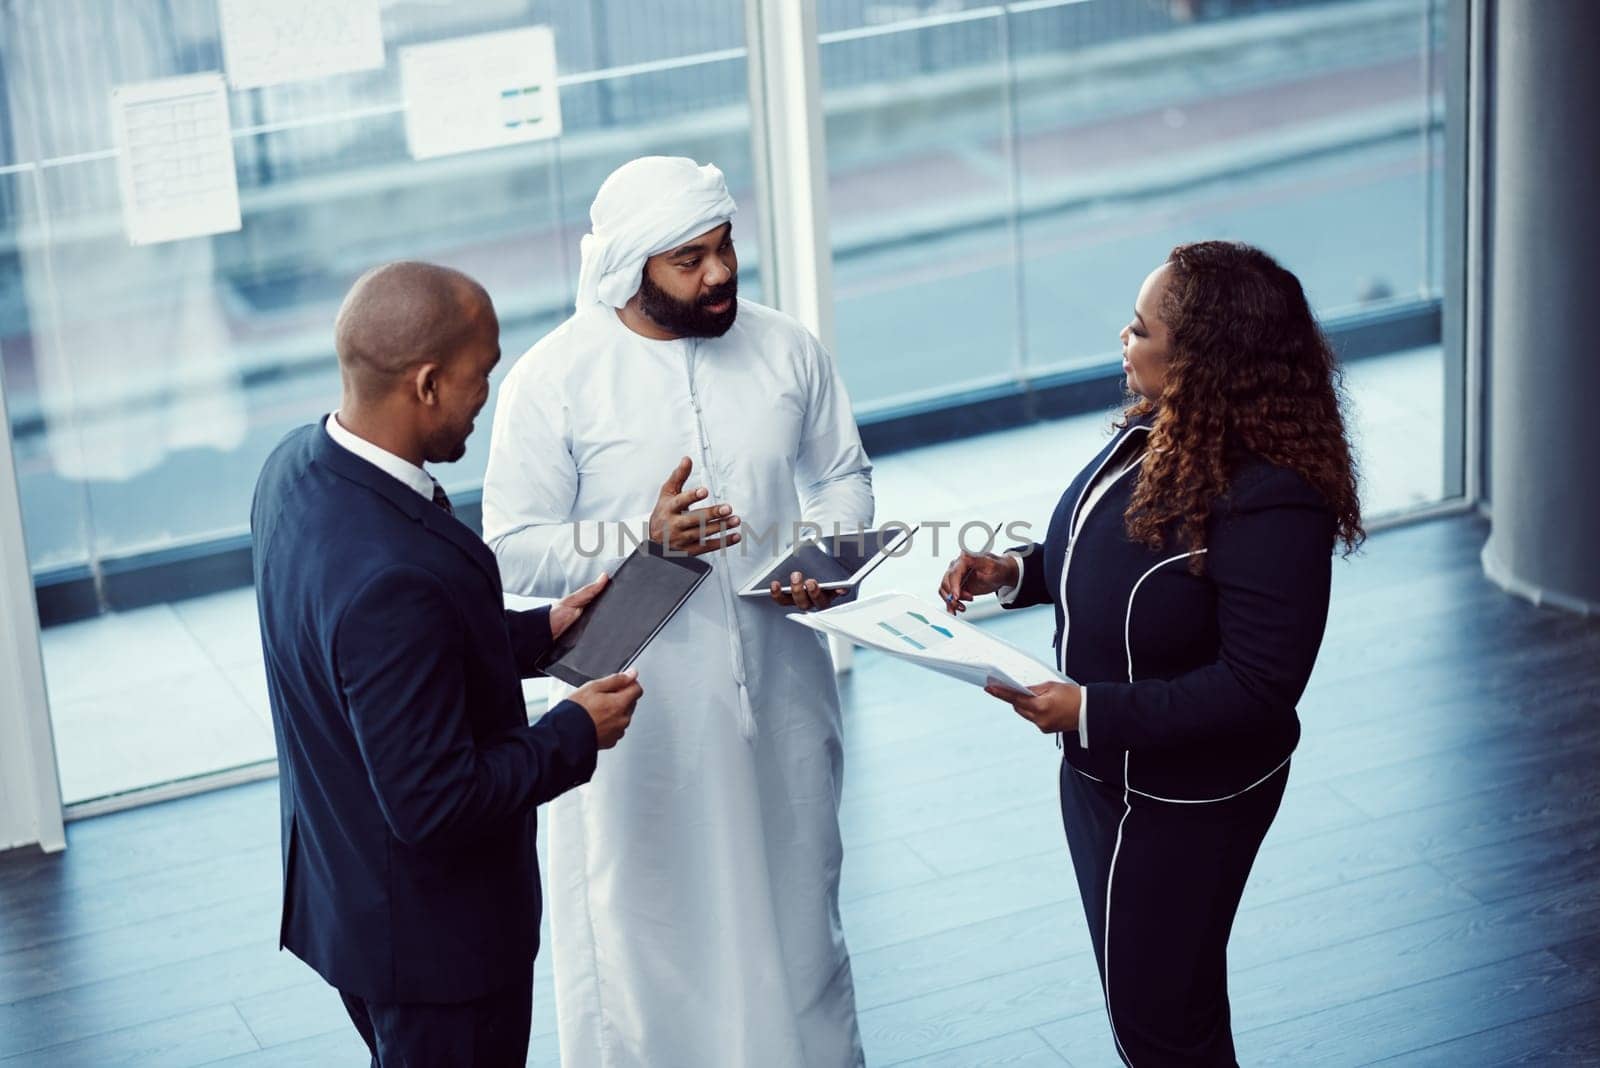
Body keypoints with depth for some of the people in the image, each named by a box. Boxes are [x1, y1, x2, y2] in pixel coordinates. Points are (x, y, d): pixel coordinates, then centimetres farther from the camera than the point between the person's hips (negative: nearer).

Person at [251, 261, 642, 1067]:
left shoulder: (298, 467, -7)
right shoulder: (390, 576, -36)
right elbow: (433, 803, -30)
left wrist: (536, 633, 6)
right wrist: (577, 734, -17)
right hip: (433, 933, -9)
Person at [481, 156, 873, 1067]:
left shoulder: (787, 349, -3)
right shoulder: (554, 379, -13)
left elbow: (843, 475, 10)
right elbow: (514, 548, -12)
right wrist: (643, 541, -26)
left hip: (779, 686, 4)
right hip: (644, 709, -3)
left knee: (794, 900, 21)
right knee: (646, 920, 9)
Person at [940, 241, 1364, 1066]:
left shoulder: (1270, 503, -32)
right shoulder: (1156, 432, -6)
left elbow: (1256, 686, -28)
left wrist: (1091, 712, -30)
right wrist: (1015, 571, -4)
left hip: (1182, 803, -8)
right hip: (1102, 772, 9)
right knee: (1136, 991, 25)